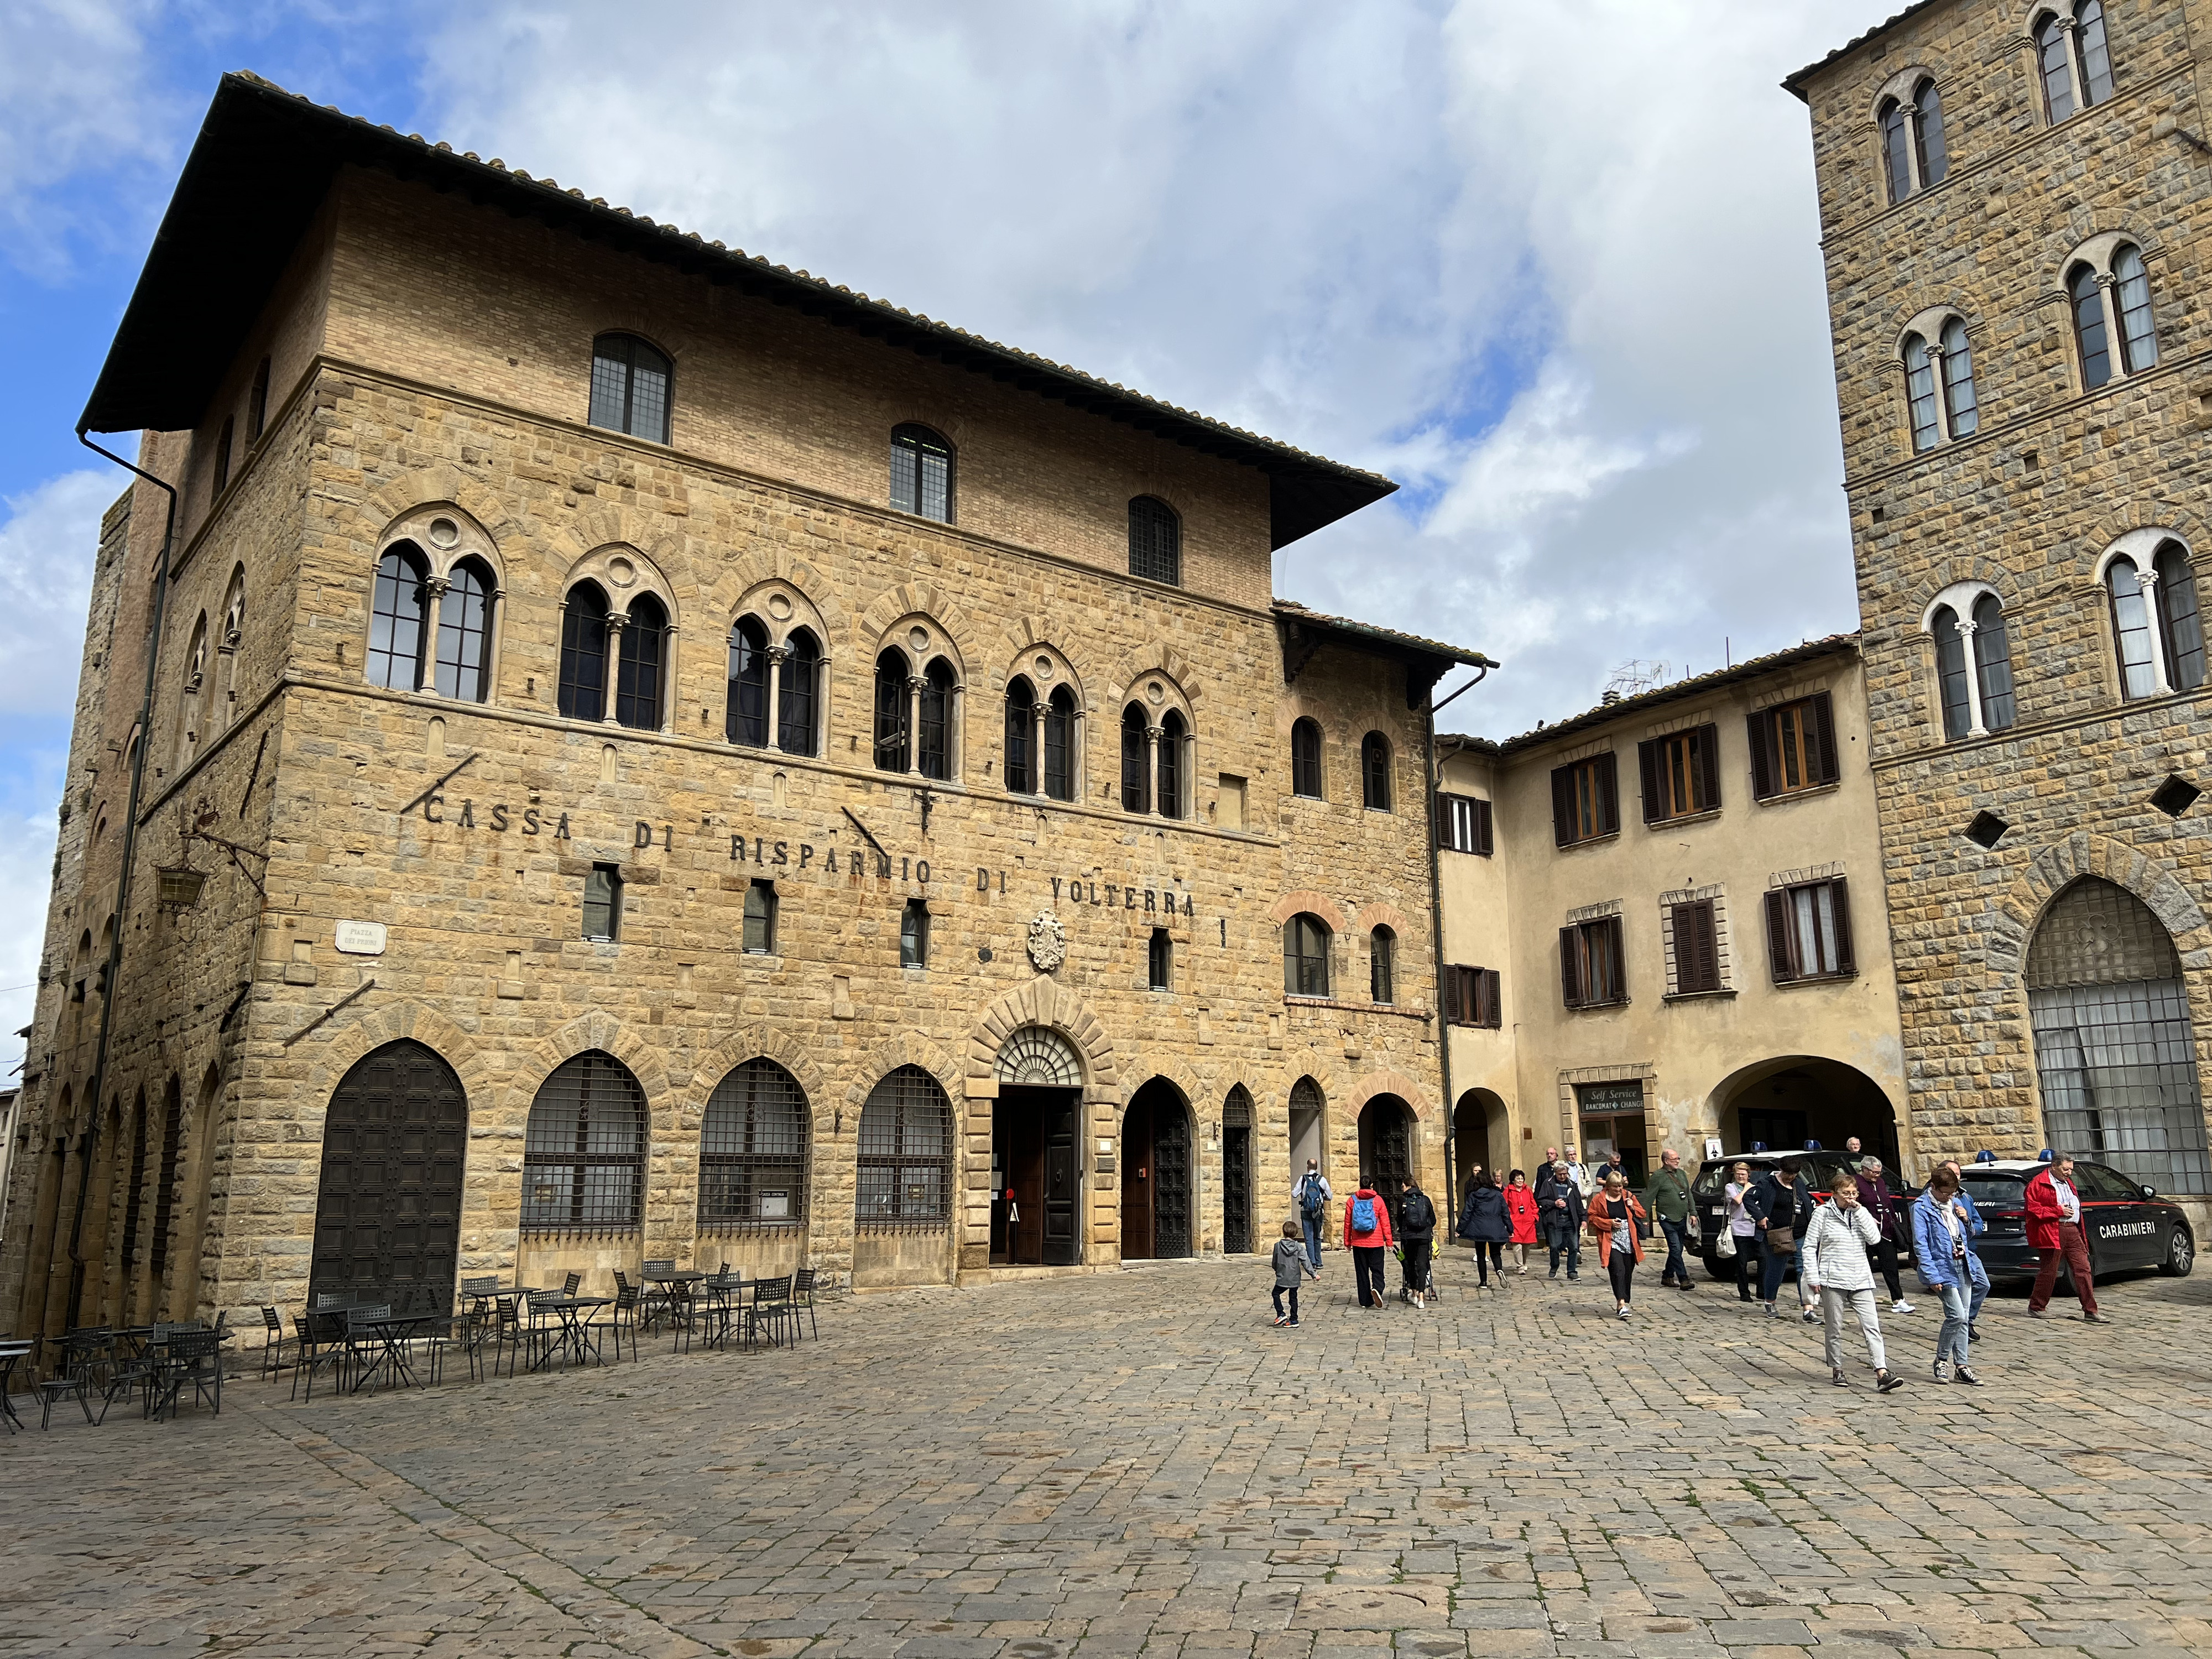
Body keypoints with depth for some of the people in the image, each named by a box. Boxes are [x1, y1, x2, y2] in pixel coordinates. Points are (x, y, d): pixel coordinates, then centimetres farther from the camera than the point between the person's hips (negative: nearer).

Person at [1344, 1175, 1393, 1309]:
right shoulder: (1378, 1200, -2)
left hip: (1358, 1243, 2)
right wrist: (1388, 1241, 4)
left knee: (1362, 1271, 8)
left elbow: (1347, 1223, 5)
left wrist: (1347, 1242, 13)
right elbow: (1385, 1222, -1)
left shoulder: (1352, 1201, 2)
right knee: (1377, 1269, 3)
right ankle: (1377, 1288, -25)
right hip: (1376, 1242, -2)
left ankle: (1365, 1301, 9)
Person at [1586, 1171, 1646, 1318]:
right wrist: (1610, 1223, -12)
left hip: (1629, 1242, 4)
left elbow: (1642, 1214, 16)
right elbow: (1593, 1218, 1)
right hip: (1611, 1243, -4)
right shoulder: (1599, 1200, -1)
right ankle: (1622, 1304, -24)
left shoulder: (1628, 1196, 9)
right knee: (1618, 1271, -18)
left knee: (1628, 1273, 8)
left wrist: (1633, 1207, -5)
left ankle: (1622, 1303, 23)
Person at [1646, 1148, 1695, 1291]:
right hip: (1667, 1220, -7)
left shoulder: (1681, 1174, 13)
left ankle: (1667, 1277, 23)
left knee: (1678, 1250, 11)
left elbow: (1689, 1195, 21)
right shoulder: (1658, 1177, -8)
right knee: (1676, 1249, -12)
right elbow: (1648, 1198, -9)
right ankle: (1683, 1280, -11)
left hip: (1682, 1220, 7)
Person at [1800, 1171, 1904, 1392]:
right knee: (1835, 1328, 5)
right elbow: (1809, 1247, -1)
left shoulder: (1860, 1213, 9)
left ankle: (1882, 1373, -12)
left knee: (1872, 1326, -7)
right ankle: (1837, 1370, 19)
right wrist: (1813, 1278, -7)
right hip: (1833, 1280, -3)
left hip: (1860, 1280, 3)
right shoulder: (1823, 1213, -2)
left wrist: (1860, 1211, -9)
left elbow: (1874, 1238, -6)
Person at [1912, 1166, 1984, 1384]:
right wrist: (1932, 1276, -19)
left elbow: (1968, 1236, 22)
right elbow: (1920, 1245, -14)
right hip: (1943, 1268, -7)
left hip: (1963, 1266, 7)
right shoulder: (1921, 1208, -10)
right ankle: (1941, 1360, 5)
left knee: (1963, 1318, 7)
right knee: (1957, 1315, -13)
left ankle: (1961, 1366, 13)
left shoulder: (1955, 1202, 11)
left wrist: (1966, 1220, 0)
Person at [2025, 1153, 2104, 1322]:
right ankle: (2035, 1308, 11)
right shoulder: (2038, 1183, -5)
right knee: (2049, 1273, -1)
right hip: (2052, 1233, -7)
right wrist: (2059, 1211, -15)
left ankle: (2091, 1312, 4)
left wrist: (2080, 1231, 20)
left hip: (2072, 1232, 7)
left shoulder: (2067, 1182, 21)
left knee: (2083, 1270, 1)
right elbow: (2033, 1210, -13)